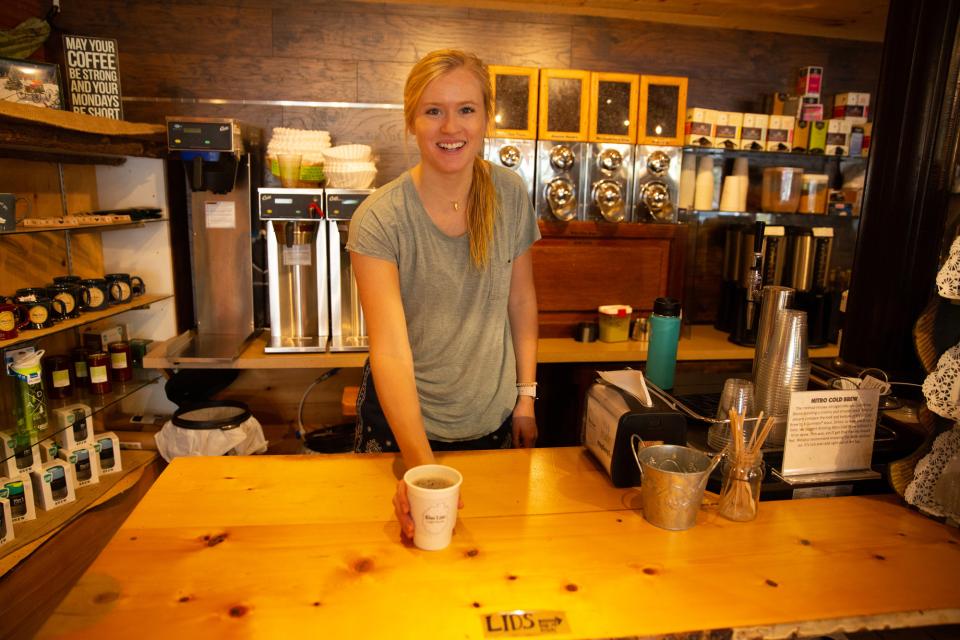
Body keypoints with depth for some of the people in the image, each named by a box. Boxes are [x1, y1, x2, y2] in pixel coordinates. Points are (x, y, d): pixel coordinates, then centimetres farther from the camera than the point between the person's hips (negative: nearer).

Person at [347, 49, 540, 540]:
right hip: (403, 422, -3)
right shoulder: (378, 219, -20)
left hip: (493, 420, 3)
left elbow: (521, 300, 2)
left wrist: (526, 396, 1)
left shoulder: (510, 195, -8)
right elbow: (390, 350, -26)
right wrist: (421, 464, -35)